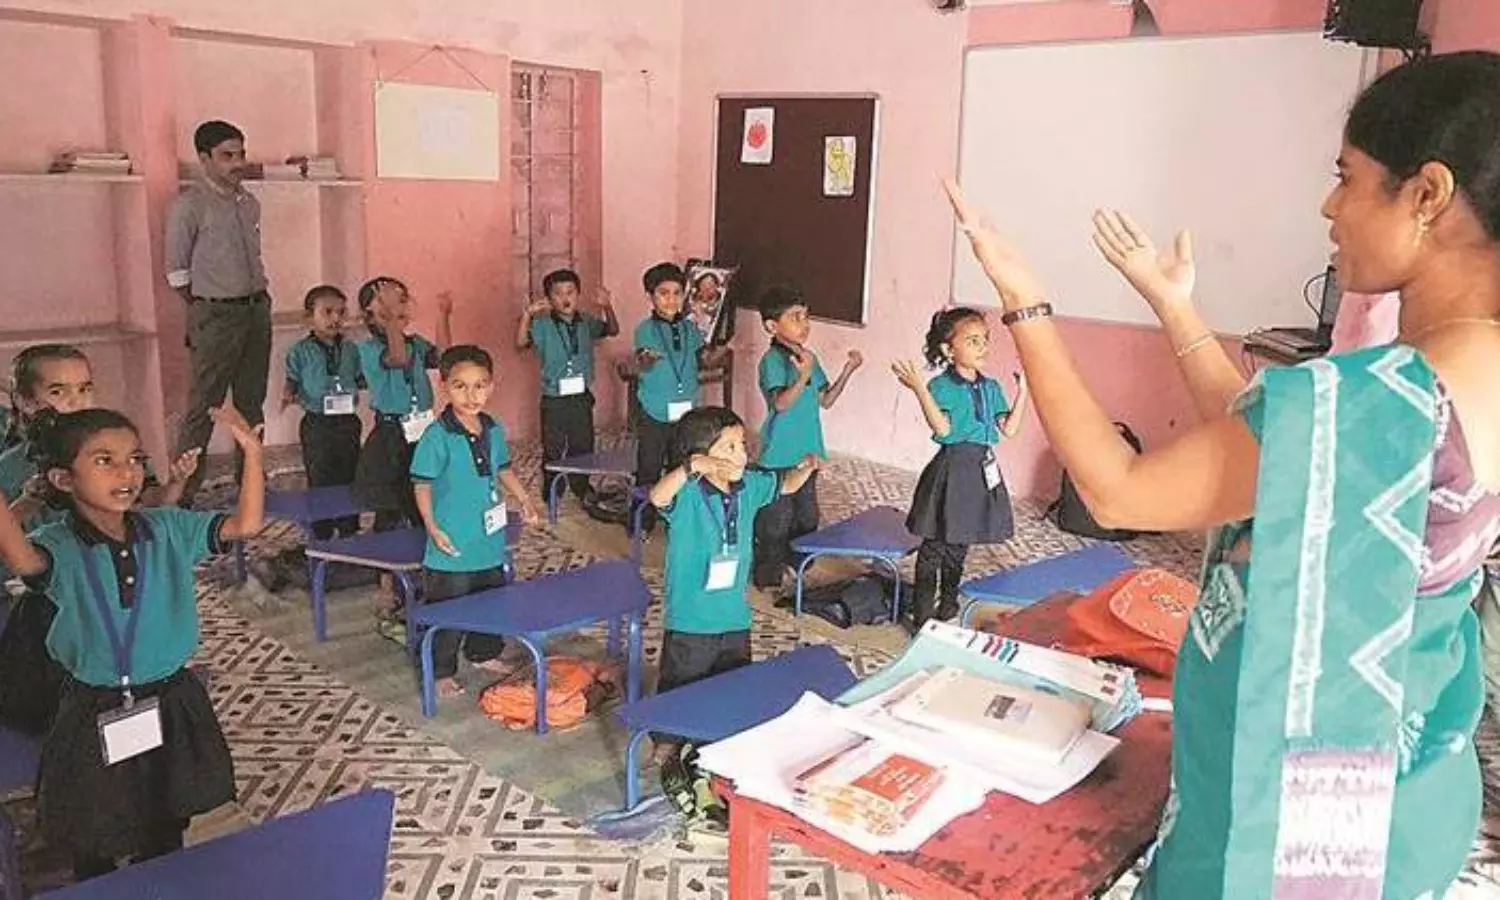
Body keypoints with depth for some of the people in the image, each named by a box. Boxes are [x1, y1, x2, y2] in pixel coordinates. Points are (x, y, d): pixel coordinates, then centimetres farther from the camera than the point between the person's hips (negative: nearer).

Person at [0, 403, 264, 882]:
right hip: (95, 716, -2)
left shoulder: (169, 530, -5)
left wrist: (251, 451, -19)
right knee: (94, 847, 15)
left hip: (171, 706, 3)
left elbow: (245, 524, -9)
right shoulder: (59, 547, -15)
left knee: (166, 838, 21)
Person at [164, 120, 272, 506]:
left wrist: (259, 296, 10)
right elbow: (176, 270, -5)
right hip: (215, 316, -7)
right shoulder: (189, 206, -9)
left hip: (257, 310, 7)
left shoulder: (249, 202, 11)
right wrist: (204, 311, -2)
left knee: (252, 404, 13)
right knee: (203, 409, -5)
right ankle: (183, 496, 1)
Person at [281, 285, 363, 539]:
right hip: (316, 424, -3)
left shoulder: (350, 349, 8)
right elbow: (292, 381, -4)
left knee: (349, 478, 11)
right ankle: (321, 539, 15)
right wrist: (288, 395, -22)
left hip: (347, 421, 3)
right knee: (320, 482, 4)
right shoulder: (300, 352, -3)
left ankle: (349, 533, 25)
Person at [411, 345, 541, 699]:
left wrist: (524, 500, 9)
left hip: (490, 540, 7)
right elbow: (422, 485, -14)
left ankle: (483, 653, 41)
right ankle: (442, 672, 19)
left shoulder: (494, 430, 2)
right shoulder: (436, 437, -18)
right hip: (452, 547, -7)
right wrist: (432, 527, -20)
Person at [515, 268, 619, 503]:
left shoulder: (587, 323, 4)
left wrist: (607, 308, -18)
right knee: (553, 451, 6)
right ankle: (551, 496, 20)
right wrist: (527, 315, -31)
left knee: (583, 447, 16)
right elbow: (520, 343, -17)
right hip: (554, 399, -3)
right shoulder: (542, 325, -7)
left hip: (582, 397, 3)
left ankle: (582, 489, 33)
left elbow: (612, 330, 0)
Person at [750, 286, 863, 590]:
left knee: (807, 516, 19)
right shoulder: (772, 360, -17)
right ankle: (766, 574, 17)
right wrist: (804, 376, -43)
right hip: (779, 456, -8)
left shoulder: (808, 357, 8)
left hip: (807, 453, 8)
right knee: (776, 518, 2)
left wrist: (848, 370, 3)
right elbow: (781, 403, -30)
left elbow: (825, 401, 12)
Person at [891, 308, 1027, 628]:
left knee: (959, 546, 17)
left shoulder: (991, 388, 9)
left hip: (982, 470, 6)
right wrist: (920, 390, -33)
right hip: (952, 468, -6)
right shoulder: (941, 385, -11)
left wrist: (1023, 391, 8)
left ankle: (947, 607, 32)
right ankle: (922, 616, 8)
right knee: (934, 547, 0)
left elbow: (1009, 429, 7)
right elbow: (942, 427, -24)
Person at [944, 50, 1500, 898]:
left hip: (1292, 801, -8)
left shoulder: (1367, 403, -31)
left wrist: (1024, 302, -18)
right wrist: (1174, 305, 11)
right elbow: (1269, 450, 8)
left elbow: (1116, 493, -23)